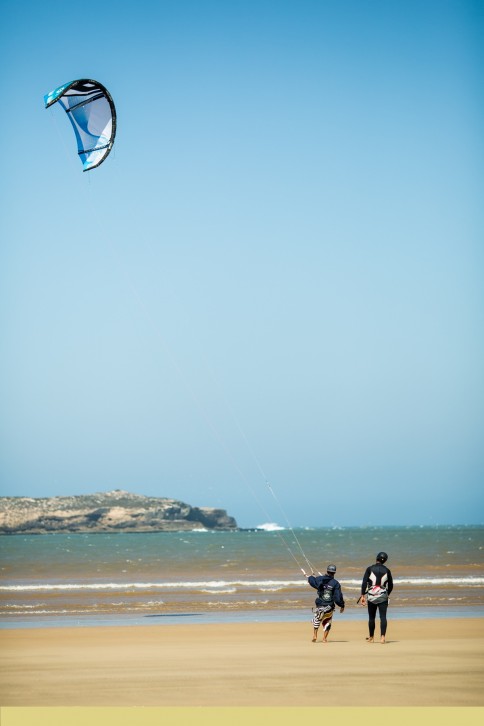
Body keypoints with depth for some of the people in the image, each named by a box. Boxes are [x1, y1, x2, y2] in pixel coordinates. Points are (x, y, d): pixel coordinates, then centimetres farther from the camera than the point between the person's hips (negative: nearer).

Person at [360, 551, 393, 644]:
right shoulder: (387, 570, 3)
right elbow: (390, 585, 10)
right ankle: (382, 636, -15)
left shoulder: (370, 569, -1)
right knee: (383, 616, -3)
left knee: (371, 617, 9)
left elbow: (364, 583, -7)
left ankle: (371, 637, 17)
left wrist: (363, 595, -4)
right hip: (383, 597, 0)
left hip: (371, 597, 0)